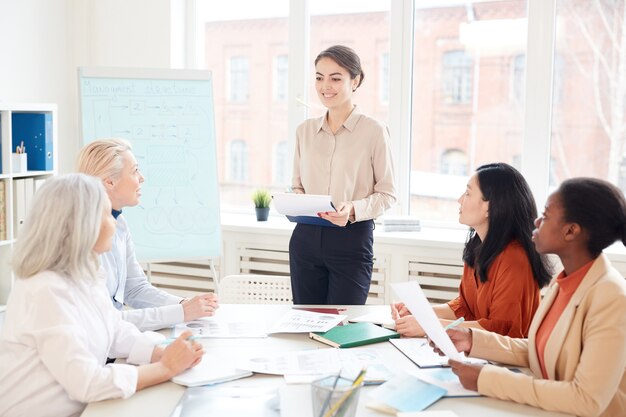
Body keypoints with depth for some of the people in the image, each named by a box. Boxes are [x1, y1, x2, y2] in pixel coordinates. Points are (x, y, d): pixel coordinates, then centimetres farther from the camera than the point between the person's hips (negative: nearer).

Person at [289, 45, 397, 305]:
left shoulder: (374, 131, -6)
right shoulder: (305, 131, 8)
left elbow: (387, 194, -4)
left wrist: (353, 210, -20)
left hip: (352, 238, -4)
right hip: (306, 237, 4)